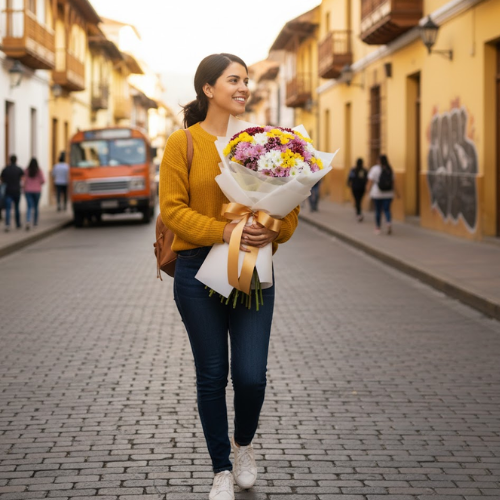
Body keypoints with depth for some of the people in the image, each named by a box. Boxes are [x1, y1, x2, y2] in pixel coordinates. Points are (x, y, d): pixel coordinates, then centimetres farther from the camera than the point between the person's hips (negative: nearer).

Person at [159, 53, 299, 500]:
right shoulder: (183, 143, -2)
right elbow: (173, 208, -8)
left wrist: (275, 231, -13)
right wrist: (225, 231, -20)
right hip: (199, 270, -2)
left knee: (252, 374, -2)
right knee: (212, 375, 5)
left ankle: (244, 443, 29)